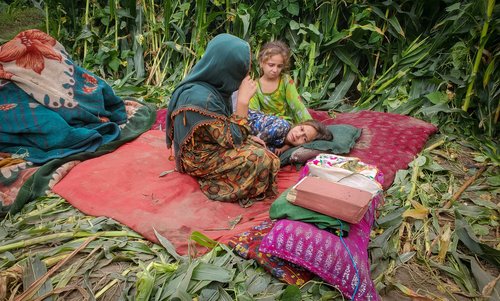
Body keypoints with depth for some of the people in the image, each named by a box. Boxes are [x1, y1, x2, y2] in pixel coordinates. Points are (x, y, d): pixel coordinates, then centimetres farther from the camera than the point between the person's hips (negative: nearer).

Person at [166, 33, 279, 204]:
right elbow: (232, 139, -25)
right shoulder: (202, 98, -31)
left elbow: (226, 124, 7)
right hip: (200, 159, -9)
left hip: (212, 145, 9)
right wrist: (243, 99, -24)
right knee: (261, 159, -18)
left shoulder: (212, 84, -5)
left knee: (259, 146, 7)